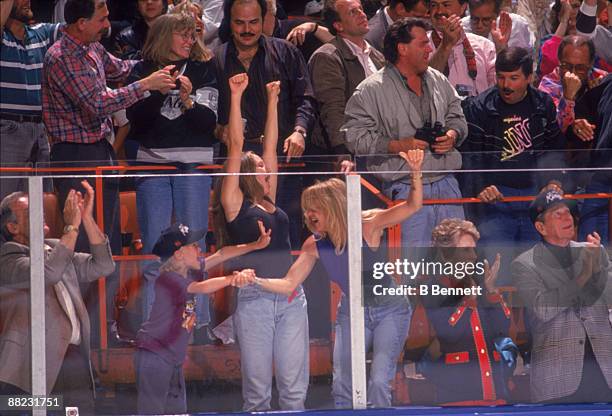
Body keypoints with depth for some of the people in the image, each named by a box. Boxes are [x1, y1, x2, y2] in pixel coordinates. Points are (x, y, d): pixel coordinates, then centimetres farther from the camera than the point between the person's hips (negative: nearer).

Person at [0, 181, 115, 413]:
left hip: (76, 359, 7)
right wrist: (72, 227, -13)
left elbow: (102, 266, 13)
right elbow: (48, 272, -22)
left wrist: (87, 218, 5)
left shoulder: (56, 250, 21)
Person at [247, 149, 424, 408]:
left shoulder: (367, 225, -21)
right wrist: (256, 281, -21)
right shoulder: (315, 245, -8)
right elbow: (289, 284, -4)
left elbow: (412, 206, -30)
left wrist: (415, 173, -49)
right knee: (342, 387, 0)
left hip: (389, 311, -4)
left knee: (379, 383, -17)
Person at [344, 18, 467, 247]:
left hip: (446, 184, 5)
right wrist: (397, 146, -17)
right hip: (405, 189, -5)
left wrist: (452, 135, -1)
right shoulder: (371, 90, -6)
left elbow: (457, 117, 23)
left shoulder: (438, 81, 12)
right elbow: (355, 136, -9)